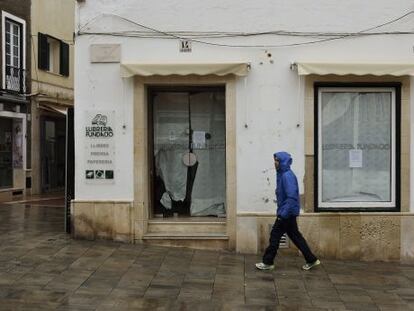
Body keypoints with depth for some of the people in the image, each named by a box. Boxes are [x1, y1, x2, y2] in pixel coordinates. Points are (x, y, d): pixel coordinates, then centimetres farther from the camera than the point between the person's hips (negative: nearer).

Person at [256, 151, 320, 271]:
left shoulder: (287, 176, -20)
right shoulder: (282, 174, 11)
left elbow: (292, 197, -26)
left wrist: (283, 214, -25)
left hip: (287, 213, -10)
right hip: (288, 212, 10)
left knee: (275, 235, -1)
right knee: (295, 236, 13)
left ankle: (267, 262, 9)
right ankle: (312, 260, 19)